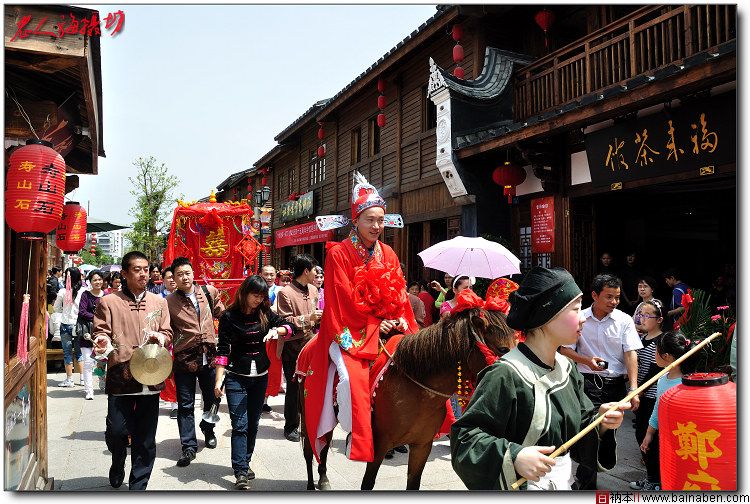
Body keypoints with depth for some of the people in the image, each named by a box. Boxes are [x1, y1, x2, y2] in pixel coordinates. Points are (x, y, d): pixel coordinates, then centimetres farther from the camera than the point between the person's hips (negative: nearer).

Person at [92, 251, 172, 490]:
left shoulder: (159, 302, 11)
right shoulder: (109, 302, 2)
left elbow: (168, 334, 13)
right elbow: (101, 333, 0)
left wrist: (160, 337, -9)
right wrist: (103, 343, -22)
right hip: (120, 376, -2)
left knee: (145, 437, 7)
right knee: (116, 431, -1)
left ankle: (138, 485, 23)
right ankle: (117, 464, 34)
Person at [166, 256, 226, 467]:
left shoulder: (209, 292, 1)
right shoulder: (169, 302, -6)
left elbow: (222, 314, 12)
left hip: (209, 355, 3)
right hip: (184, 359, -3)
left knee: (212, 399, 18)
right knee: (185, 405, 4)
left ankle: (208, 429, 44)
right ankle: (188, 446, 14)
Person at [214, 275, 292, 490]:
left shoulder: (265, 313, 3)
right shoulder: (229, 316, -8)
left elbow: (287, 326, 10)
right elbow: (223, 350, -9)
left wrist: (275, 331, -12)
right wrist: (219, 380, -15)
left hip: (260, 376, 4)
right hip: (236, 377, -4)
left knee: (253, 424, 12)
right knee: (240, 425, -8)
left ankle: (245, 463, 26)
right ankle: (240, 472, -7)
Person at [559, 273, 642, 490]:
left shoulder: (624, 320, 0)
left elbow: (631, 354, -7)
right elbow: (565, 350, 3)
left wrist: (633, 388, -16)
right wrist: (588, 361, -15)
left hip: (616, 384, 2)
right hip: (588, 383, -2)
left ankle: (583, 475, 30)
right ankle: (588, 485, 3)